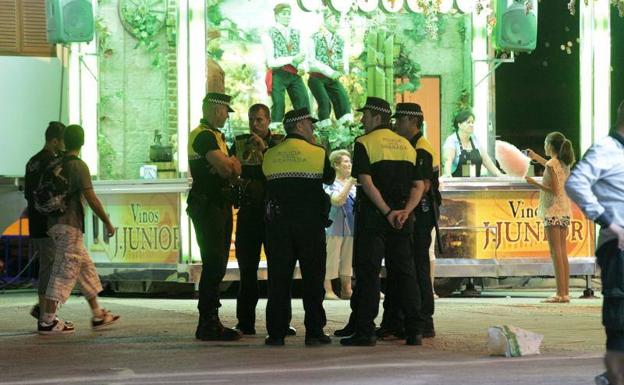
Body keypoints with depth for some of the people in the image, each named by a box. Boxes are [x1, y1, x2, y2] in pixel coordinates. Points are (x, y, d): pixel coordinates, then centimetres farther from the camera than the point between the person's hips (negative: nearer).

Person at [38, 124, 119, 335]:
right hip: (70, 225, -8)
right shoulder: (78, 166, -11)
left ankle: (98, 315, 22)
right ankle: (47, 321, -10)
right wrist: (108, 223, -8)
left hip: (55, 223, 9)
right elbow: (91, 198, -15)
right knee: (64, 272, -7)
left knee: (86, 267, 16)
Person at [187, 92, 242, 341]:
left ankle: (211, 322, 19)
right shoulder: (204, 136, -14)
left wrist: (229, 164, -8)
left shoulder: (215, 136, 20)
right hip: (208, 206, -11)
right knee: (213, 265, -11)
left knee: (216, 265, 13)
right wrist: (232, 163, 0)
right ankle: (208, 325, -10)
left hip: (218, 206, 11)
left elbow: (234, 170, 15)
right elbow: (226, 168, -23)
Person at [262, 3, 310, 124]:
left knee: (304, 105, -5)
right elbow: (271, 62, -8)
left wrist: (302, 67, -12)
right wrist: (292, 60, -18)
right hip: (278, 74, -4)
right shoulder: (269, 35, -2)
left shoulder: (296, 33, 12)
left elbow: (303, 55, 11)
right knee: (279, 106, -11)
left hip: (294, 74, 4)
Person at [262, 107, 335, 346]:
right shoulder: (317, 153, -4)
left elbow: (268, 181, 9)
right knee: (313, 277, 5)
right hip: (310, 221, -2)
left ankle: (276, 332, 1)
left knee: (278, 277, 4)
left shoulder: (270, 155, 4)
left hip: (277, 221, 2)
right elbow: (329, 177, 10)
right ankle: (314, 331, 2)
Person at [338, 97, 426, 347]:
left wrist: (388, 212, -15)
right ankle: (414, 330, 4)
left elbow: (367, 182, -15)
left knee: (368, 273, -2)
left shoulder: (364, 143, -4)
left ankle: (365, 332, -4)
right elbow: (418, 186, 8)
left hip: (373, 215, -5)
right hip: (402, 217, 5)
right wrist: (405, 211, -4)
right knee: (404, 272, 8)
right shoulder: (406, 145, 14)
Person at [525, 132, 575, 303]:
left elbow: (554, 190, -18)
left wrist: (534, 183, -11)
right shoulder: (564, 163, 12)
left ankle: (561, 294, -12)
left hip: (553, 211, -8)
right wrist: (536, 157, 41)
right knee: (563, 254, 9)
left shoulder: (551, 164, -13)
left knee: (556, 254, -8)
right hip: (565, 211, 8)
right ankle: (565, 292, 8)